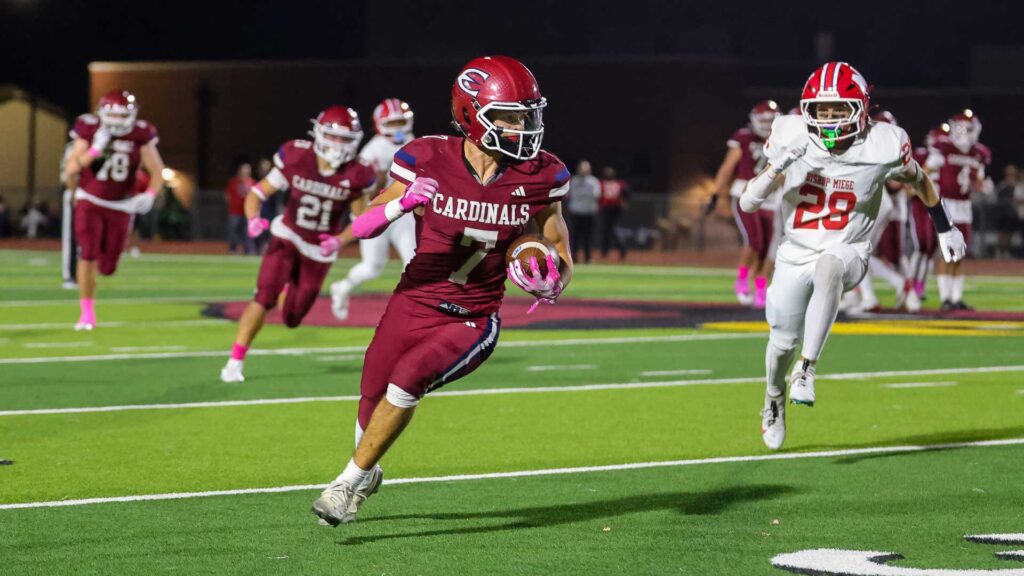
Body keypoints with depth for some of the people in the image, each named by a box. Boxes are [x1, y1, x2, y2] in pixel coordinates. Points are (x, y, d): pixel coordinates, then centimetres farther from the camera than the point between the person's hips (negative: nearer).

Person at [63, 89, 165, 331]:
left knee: (107, 267, 4)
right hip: (90, 202, -1)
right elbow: (70, 169, -15)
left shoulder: (140, 135, -11)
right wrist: (94, 151, -28)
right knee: (88, 255, -19)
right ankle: (87, 313, -6)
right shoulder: (89, 130, -13)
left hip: (120, 206, 2)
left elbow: (157, 172, -4)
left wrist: (150, 195, -22)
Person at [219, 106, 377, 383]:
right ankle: (235, 361, -13)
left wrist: (340, 240, -21)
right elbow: (258, 192, -9)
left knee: (291, 318, 7)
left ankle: (287, 289, 44)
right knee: (264, 297, -22)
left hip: (319, 250, 2)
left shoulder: (356, 176, -16)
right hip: (288, 237, -2)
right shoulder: (296, 158, -17)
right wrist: (253, 219, -30)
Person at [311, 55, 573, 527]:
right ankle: (367, 472, 48)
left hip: (474, 323, -1)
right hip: (412, 307, 1)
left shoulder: (540, 178, -9)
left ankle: (349, 483, -9)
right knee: (373, 404, 12)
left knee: (408, 378, -26)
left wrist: (553, 282, -19)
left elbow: (561, 255, 4)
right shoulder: (427, 161, -14)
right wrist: (400, 203, -33)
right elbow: (360, 230, -13)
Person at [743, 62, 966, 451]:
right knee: (783, 341, 10)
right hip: (795, 255, 2)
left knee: (828, 267, -38)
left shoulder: (882, 148, -15)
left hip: (847, 253, -2)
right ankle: (774, 399, 45)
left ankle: (807, 368, -34)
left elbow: (919, 182, 7)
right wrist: (775, 170, -31)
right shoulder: (791, 139, -13)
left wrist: (945, 229, 19)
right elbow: (747, 204, -11)